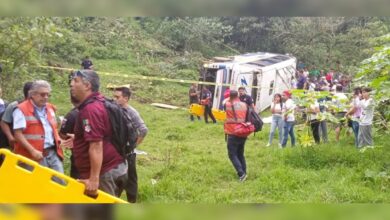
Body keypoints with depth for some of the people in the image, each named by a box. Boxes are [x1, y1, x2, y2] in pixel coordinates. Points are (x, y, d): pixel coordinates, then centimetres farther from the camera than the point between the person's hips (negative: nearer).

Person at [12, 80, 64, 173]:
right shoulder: (21, 110, -7)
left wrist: (57, 139, 6)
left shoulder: (50, 109, 16)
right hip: (34, 156, -6)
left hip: (53, 153, 7)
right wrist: (33, 151, -20)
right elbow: (18, 134, -13)